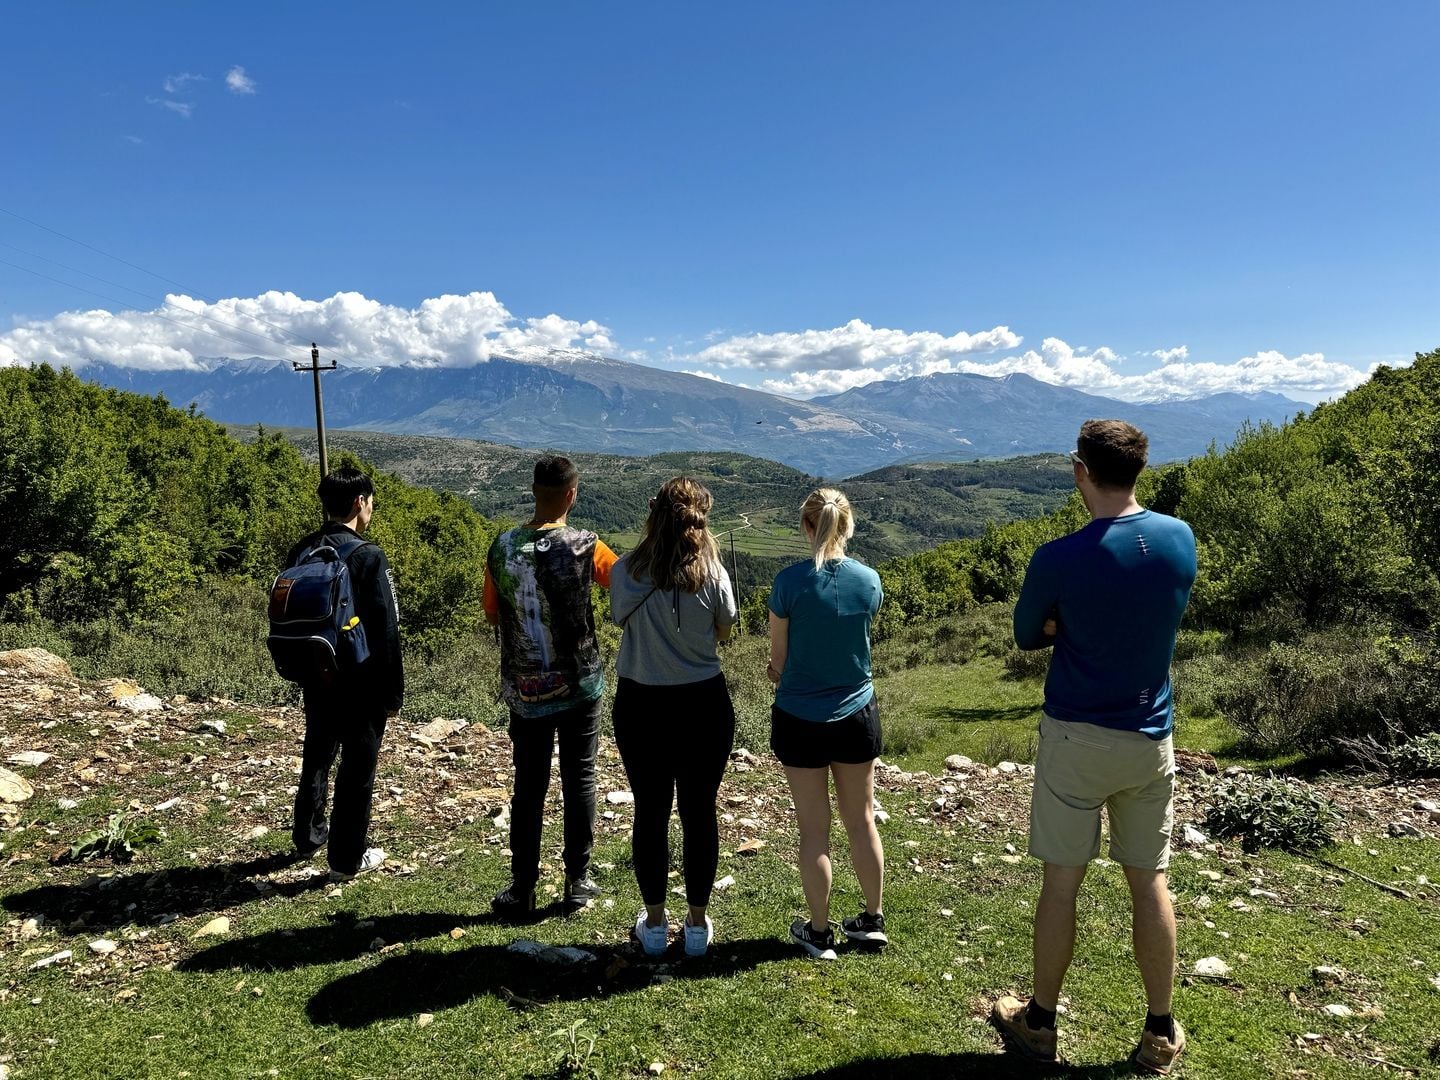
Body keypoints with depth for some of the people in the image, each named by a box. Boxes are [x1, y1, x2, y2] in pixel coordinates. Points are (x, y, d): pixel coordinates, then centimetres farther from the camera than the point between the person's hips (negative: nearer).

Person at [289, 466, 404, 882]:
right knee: (357, 770, 6)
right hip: (361, 684, -7)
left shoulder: (301, 552, 1)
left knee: (316, 757, 24)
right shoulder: (368, 556, -19)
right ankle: (346, 859, 17)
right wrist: (393, 692, -10)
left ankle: (308, 836, 41)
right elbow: (386, 632, -19)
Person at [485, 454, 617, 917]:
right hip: (578, 686, -2)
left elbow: (492, 614, 7)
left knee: (528, 787, 11)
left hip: (523, 689, 2)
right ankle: (577, 881, 21)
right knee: (579, 782, 11)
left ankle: (522, 888, 20)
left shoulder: (502, 547, -4)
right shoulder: (583, 546, -13)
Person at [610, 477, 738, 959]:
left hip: (640, 704, 1)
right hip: (703, 705, -1)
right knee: (699, 813, 12)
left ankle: (654, 924, 28)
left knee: (651, 813, 13)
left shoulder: (627, 571, -9)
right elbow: (724, 631, 3)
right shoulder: (712, 573, -12)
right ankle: (697, 924, 25)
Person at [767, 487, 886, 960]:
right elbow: (855, 641, 6)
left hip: (801, 720, -3)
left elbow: (778, 659, -9)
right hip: (856, 715, 3)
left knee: (814, 829, 10)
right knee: (862, 821, 18)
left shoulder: (790, 581, -17)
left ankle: (819, 932, 24)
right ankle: (872, 920, 33)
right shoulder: (869, 581, -8)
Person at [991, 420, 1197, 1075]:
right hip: (1151, 739, 4)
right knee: (1149, 882, 14)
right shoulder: (1181, 540, -4)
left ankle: (1040, 1022, 25)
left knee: (1062, 881, 8)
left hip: (1076, 737, -4)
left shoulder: (1058, 560, -17)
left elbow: (1027, 637, -1)